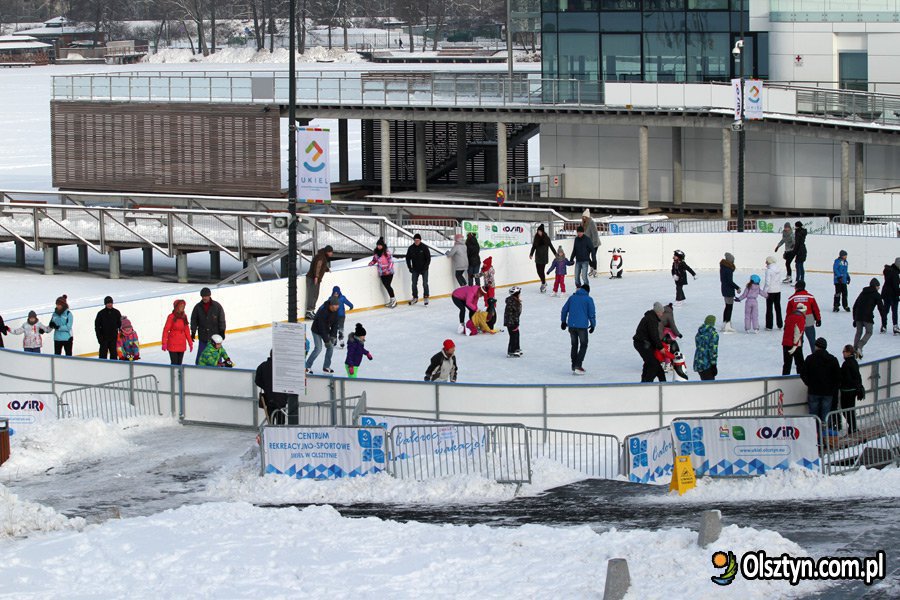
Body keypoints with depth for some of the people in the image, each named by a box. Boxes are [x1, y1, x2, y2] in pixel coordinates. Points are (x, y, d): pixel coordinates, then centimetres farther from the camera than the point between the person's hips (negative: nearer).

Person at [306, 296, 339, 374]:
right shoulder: (322, 310, -33)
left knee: (331, 347, -1)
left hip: (326, 330, 7)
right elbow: (321, 326, -31)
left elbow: (335, 323, -3)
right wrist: (326, 340, -28)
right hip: (317, 330, -7)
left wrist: (333, 336, -12)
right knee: (318, 348, -16)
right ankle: (307, 367, -6)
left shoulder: (335, 311, -11)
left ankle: (326, 367, 11)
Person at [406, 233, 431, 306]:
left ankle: (426, 298, 5)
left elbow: (428, 258, -8)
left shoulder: (424, 247, -11)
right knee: (414, 284, 5)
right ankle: (415, 298, 20)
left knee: (425, 283, -7)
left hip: (424, 269, -3)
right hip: (415, 269, 3)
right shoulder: (411, 248, -4)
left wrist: (425, 267, -14)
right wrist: (410, 268, -2)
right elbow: (408, 258, 6)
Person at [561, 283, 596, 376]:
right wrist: (593, 325, 7)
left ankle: (574, 366, 18)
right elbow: (592, 313, -4)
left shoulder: (572, 297, 11)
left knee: (574, 345, 17)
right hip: (582, 326, -4)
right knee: (583, 345, 7)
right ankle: (578, 366, -5)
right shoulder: (588, 299, -2)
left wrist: (563, 321, 23)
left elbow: (564, 310, 12)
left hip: (571, 325, 4)